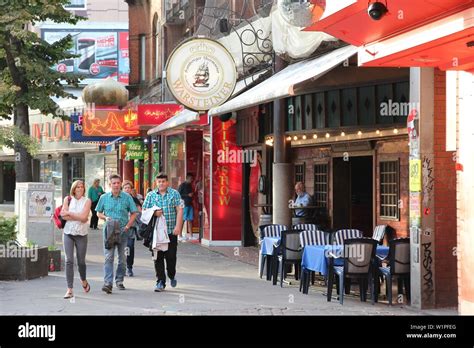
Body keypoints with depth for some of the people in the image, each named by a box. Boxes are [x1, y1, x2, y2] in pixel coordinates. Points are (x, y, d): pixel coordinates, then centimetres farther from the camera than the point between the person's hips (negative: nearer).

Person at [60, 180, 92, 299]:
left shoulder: (87, 201, 2)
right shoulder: (68, 199, 6)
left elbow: (84, 217, -11)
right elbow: (64, 216, -5)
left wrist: (69, 213, -7)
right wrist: (79, 217, -9)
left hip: (81, 234, 0)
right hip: (68, 232, 0)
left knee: (81, 261, 7)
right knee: (69, 261, -8)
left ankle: (84, 280, 37)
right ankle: (69, 289, -9)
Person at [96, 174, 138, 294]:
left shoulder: (127, 197, 2)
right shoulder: (104, 198, 5)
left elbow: (133, 213, 5)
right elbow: (98, 213, 14)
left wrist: (127, 226, -6)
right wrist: (106, 217, -7)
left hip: (123, 231, 1)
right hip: (109, 230, -1)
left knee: (122, 258, 8)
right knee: (108, 257, -11)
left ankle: (119, 281, 21)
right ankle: (107, 283, -18)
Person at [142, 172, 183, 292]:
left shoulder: (174, 194, 4)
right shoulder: (151, 195, 9)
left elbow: (179, 210, -2)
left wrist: (178, 226, -12)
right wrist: (154, 213, -11)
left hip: (171, 231, -1)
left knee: (171, 256, 0)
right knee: (158, 257, -2)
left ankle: (172, 276, 26)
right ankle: (161, 281, 4)